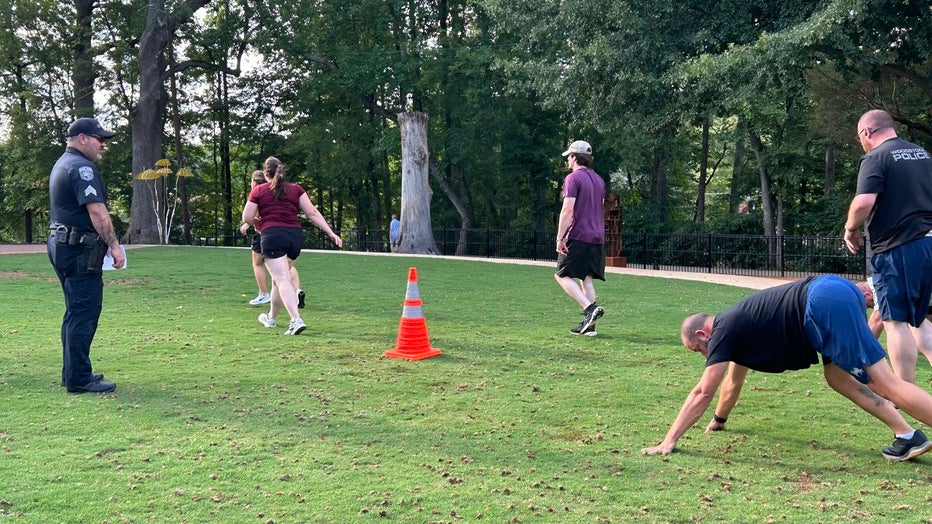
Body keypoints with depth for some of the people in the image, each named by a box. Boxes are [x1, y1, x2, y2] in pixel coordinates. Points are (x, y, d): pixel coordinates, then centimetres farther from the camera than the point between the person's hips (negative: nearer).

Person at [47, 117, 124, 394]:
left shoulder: (62, 164, 20)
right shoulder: (82, 167, -14)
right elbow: (97, 211, -22)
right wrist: (114, 245, -18)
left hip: (61, 244, 11)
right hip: (80, 249, -11)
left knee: (75, 312, 16)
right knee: (84, 314, -7)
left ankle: (73, 373, 22)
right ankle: (79, 379, -5)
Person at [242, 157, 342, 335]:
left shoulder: (258, 191, 6)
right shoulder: (296, 189, 11)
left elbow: (247, 218, 4)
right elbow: (312, 213, 4)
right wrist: (331, 233, 2)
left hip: (273, 235, -4)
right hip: (295, 235, 4)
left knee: (282, 280, -9)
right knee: (280, 278, 21)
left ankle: (296, 320, -26)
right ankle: (271, 317, 37)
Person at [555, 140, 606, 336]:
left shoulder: (573, 178, -8)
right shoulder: (599, 180, 18)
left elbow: (567, 210, -17)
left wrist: (560, 237, -15)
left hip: (577, 237, -8)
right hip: (597, 238, 8)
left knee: (562, 275, -1)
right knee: (587, 279, 9)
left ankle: (590, 308, -18)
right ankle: (589, 324, 4)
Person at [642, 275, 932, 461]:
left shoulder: (722, 332, 6)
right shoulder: (736, 327, 30)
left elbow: (703, 392, 4)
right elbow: (733, 382, 46)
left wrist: (669, 441, 7)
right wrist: (719, 419, 59)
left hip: (825, 303, -9)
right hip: (837, 293, 9)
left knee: (886, 383, -9)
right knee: (838, 377, 20)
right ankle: (908, 436, 14)